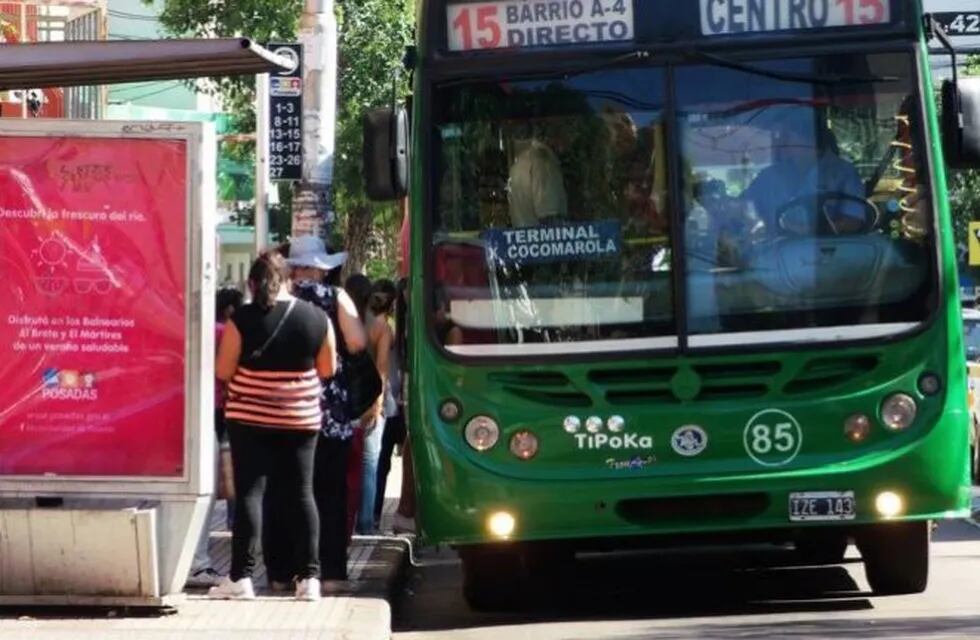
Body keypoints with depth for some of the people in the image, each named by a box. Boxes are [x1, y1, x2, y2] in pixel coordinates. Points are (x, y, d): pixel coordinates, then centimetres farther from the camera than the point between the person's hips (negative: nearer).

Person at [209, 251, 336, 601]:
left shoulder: (242, 320, -9)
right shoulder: (317, 318, -1)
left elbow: (223, 371, -6)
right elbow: (327, 368, 7)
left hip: (250, 418, -3)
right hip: (301, 419, 3)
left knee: (249, 493, 0)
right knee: (301, 494, 7)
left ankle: (241, 577, -3)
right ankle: (309, 577, 5)